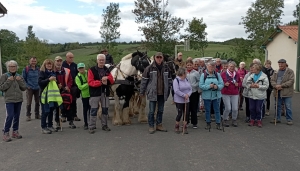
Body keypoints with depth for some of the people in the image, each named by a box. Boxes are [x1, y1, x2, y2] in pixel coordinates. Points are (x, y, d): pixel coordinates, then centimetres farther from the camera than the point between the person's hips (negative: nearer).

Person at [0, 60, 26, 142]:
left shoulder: (19, 76, 9)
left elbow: (24, 88, 7)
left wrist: (20, 81, -7)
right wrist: (8, 81, -14)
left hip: (19, 100, 4)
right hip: (9, 100, -4)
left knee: (17, 116, 9)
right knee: (10, 116, -12)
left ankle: (15, 131, 21)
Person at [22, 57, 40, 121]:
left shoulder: (38, 69, 6)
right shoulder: (26, 69, -5)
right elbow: (23, 78, 0)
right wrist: (27, 86, -7)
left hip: (37, 88, 4)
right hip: (30, 88, -4)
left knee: (37, 102, 10)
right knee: (29, 102, -3)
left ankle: (37, 114, 21)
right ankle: (28, 115, 7)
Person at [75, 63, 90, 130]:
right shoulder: (77, 77, -3)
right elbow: (80, 87, -13)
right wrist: (88, 84, -20)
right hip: (84, 95, -1)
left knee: (91, 109, 7)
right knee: (85, 109, 6)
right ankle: (86, 124, 17)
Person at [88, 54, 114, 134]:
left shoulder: (107, 70, 11)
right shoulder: (92, 70, -4)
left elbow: (112, 81, 7)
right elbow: (90, 82, -13)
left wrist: (107, 78, -15)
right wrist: (101, 82, -21)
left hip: (105, 92, 5)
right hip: (95, 92, -5)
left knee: (105, 109, 11)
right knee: (94, 110, -2)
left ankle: (104, 125, 24)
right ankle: (91, 127, 5)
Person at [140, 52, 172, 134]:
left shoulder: (166, 68, 4)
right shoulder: (149, 68, -8)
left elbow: (169, 80, 12)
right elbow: (144, 80, -5)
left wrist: (168, 91, 11)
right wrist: (142, 92, -3)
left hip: (162, 93, 4)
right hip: (152, 93, -4)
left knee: (160, 110, 14)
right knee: (151, 111, 2)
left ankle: (159, 125, 28)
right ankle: (151, 126, 15)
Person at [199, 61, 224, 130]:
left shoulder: (217, 74, 5)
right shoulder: (203, 75, -1)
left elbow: (222, 84, 1)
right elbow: (200, 85, -9)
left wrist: (217, 87, -19)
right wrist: (209, 86, -21)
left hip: (216, 95, 1)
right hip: (207, 96, -1)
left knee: (217, 110, 6)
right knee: (207, 110, 8)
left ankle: (218, 124, 15)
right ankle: (208, 123, 21)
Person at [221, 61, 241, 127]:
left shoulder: (237, 74, 7)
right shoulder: (223, 74, -2)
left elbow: (240, 83, 15)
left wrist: (238, 84, -7)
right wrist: (224, 84, -17)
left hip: (235, 94, 3)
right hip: (226, 94, -3)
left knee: (235, 108, -2)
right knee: (228, 108, -7)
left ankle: (234, 120, 21)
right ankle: (225, 120, 17)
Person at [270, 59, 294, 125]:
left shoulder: (290, 71, -3)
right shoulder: (276, 72, 12)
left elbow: (291, 81, -12)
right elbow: (272, 80, 7)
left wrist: (281, 85, -19)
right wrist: (276, 86, -14)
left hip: (287, 92, -5)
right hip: (277, 92, 5)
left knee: (288, 107, 0)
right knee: (277, 106, 12)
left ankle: (289, 120, 11)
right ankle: (277, 119, 23)